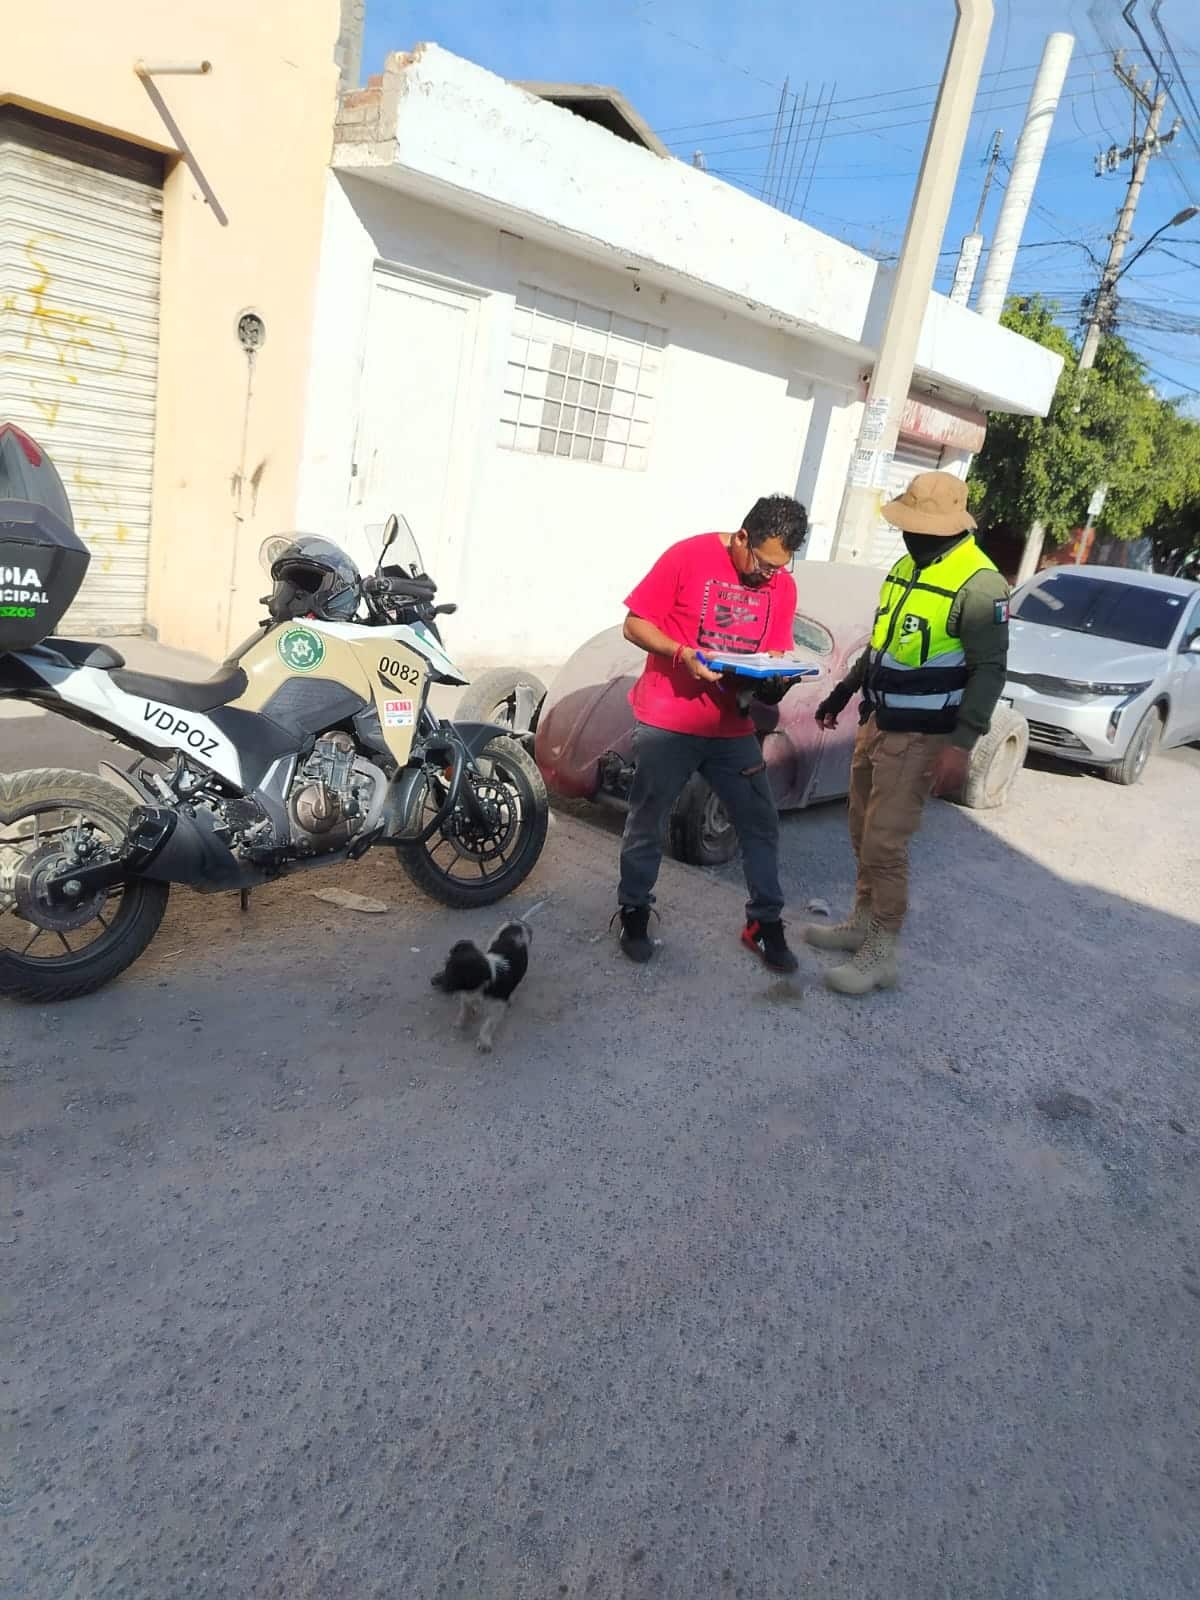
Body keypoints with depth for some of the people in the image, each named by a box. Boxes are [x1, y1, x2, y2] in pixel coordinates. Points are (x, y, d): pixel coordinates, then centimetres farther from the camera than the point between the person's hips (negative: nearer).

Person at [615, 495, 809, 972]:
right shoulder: (688, 556, -11)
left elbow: (774, 654, 10)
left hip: (732, 727, 4)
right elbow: (634, 625, -8)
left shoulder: (783, 585, 2)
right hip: (667, 722, -4)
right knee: (647, 823, 7)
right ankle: (634, 912, 26)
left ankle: (765, 922, 22)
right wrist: (682, 653, -24)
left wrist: (774, 680, -14)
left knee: (761, 824, 7)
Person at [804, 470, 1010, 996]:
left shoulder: (979, 586, -18)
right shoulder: (907, 567, 9)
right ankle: (863, 921, 31)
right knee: (863, 832, 16)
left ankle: (880, 955, 6)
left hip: (920, 738, -8)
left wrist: (962, 745, -24)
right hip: (877, 723, 9)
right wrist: (844, 691, 23)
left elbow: (989, 671, -18)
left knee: (885, 844, -6)